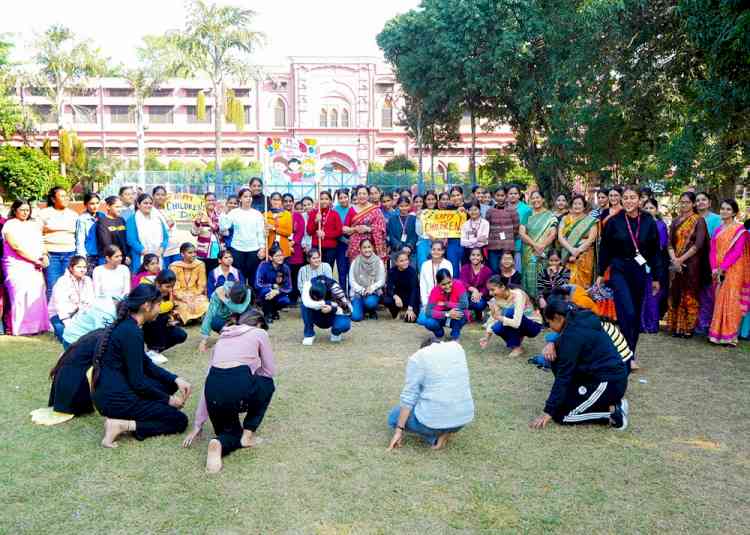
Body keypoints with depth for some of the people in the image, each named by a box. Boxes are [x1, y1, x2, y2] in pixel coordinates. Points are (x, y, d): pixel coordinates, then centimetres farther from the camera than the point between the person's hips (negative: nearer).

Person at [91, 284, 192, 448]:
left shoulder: (126, 325, 8)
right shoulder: (132, 332, -21)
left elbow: (147, 364, 15)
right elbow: (137, 382, -19)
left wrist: (176, 379, 4)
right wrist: (168, 399, -6)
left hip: (110, 391, 9)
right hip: (115, 398, -9)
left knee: (170, 383, 19)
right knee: (180, 421, 0)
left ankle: (123, 417, 7)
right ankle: (123, 425, -9)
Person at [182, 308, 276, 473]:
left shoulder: (222, 338, 31)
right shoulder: (259, 333, 19)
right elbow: (270, 371, 21)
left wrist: (198, 425, 31)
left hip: (215, 390, 4)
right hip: (240, 387, -4)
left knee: (230, 432, 31)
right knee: (267, 384, 33)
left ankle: (219, 444, -6)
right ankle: (247, 434, 21)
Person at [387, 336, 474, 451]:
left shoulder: (417, 357, -5)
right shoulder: (457, 347, 10)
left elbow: (409, 396, -9)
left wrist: (399, 430, -5)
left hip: (433, 419, -5)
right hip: (464, 416, 5)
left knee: (393, 417, 20)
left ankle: (434, 436, 3)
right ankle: (445, 431, 10)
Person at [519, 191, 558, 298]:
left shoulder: (550, 216, 5)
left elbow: (553, 234, -4)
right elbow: (521, 233, -1)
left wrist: (542, 246, -17)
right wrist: (535, 245, -13)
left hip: (544, 253, -1)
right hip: (528, 253, 2)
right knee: (530, 278, -1)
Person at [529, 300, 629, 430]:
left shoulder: (572, 334, -17)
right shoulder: (582, 322, 10)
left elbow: (563, 375, -16)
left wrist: (548, 412, -12)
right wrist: (553, 345, 3)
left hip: (608, 383, -9)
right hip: (614, 377, 10)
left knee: (560, 415, -3)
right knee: (558, 361, 12)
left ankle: (612, 412, -3)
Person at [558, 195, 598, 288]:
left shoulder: (590, 220, 4)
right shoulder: (565, 219, 9)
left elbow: (591, 239, -5)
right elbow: (560, 236, 0)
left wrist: (578, 251, -14)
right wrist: (571, 249, -14)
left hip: (585, 257, -1)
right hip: (568, 257, 2)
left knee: (582, 283, -6)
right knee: (569, 284, -4)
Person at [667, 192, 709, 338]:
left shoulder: (699, 220, -2)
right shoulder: (676, 221, 11)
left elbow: (699, 244, -11)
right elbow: (670, 242, 5)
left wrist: (681, 259, -14)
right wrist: (674, 259, -11)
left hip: (691, 263, -4)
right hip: (676, 264, 4)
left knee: (689, 295, -1)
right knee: (675, 294, 5)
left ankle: (688, 327, 7)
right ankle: (676, 326, 12)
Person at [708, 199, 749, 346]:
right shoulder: (717, 230, 14)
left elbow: (737, 252, -12)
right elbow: (713, 251, 7)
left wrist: (723, 268, -17)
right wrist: (714, 269, -7)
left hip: (732, 271, -5)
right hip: (718, 272, 5)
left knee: (730, 301, -5)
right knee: (719, 301, 6)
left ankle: (730, 336, -1)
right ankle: (717, 334, 12)